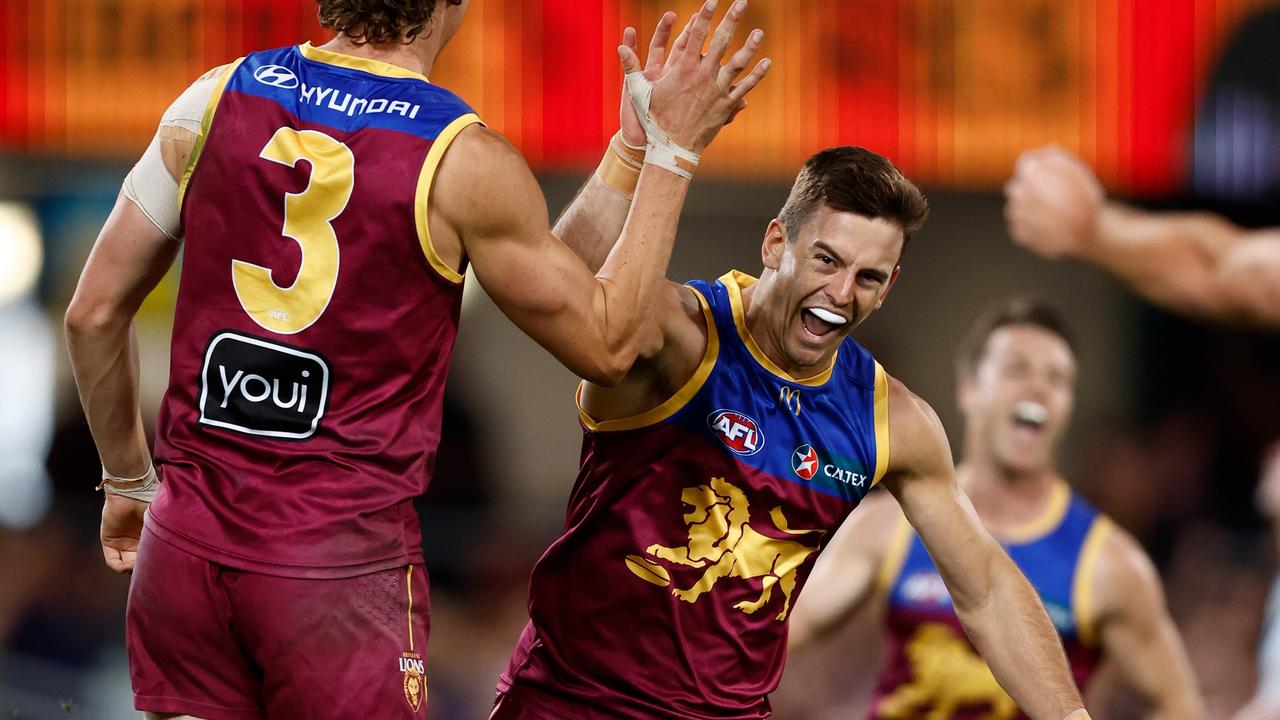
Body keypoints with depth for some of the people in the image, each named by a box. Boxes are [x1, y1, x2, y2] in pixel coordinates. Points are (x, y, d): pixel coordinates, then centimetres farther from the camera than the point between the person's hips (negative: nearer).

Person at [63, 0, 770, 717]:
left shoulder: (216, 99, 2)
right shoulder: (466, 162, -10)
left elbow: (94, 314, 8)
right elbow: (607, 347, 2)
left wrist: (128, 478, 22)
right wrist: (671, 153, 8)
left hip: (186, 541, 4)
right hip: (344, 562, -4)